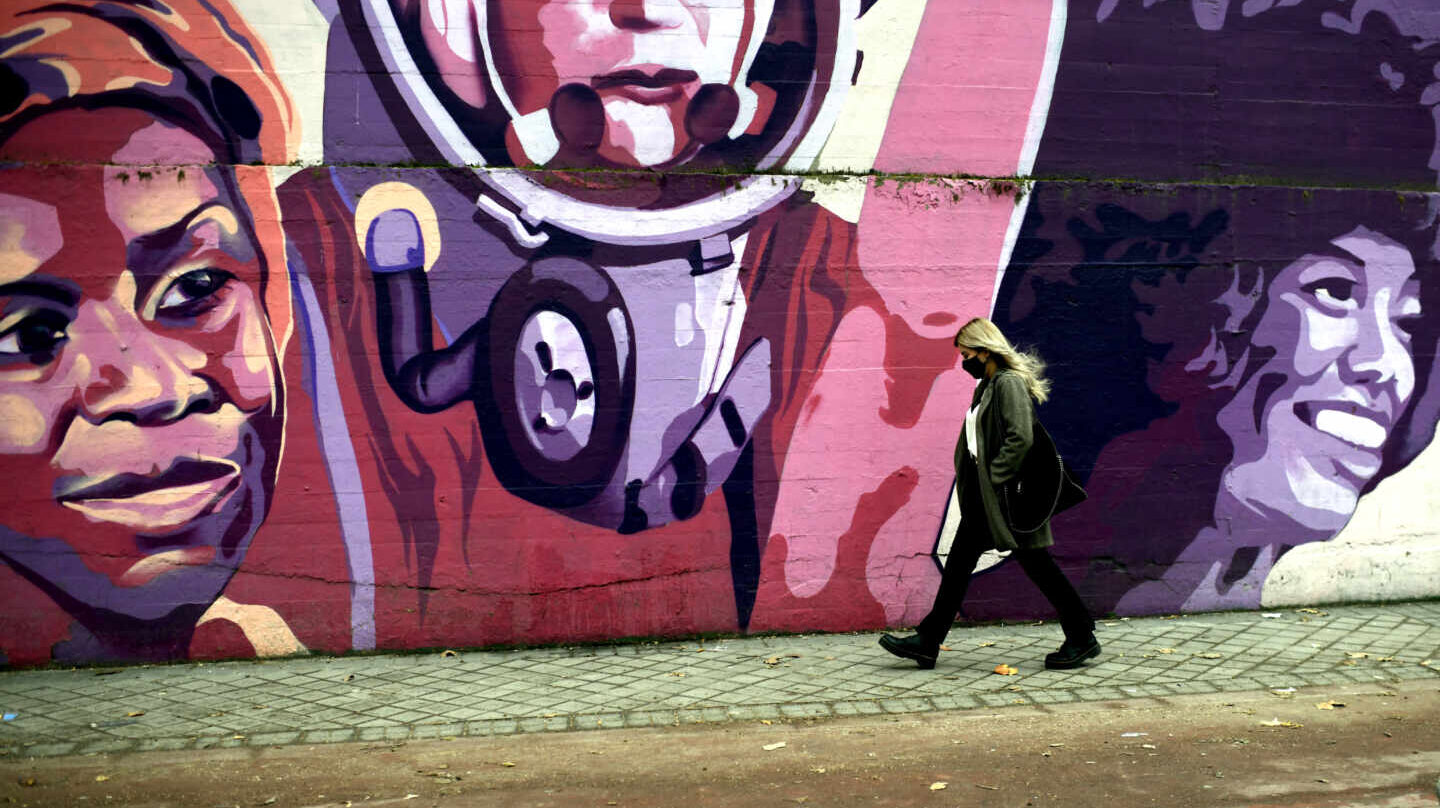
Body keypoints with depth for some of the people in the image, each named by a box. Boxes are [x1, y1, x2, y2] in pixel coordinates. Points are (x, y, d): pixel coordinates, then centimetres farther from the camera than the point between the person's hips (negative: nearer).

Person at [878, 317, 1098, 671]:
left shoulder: (1010, 383, -14)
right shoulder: (987, 385, 15)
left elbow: (1021, 437, -23)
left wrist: (995, 479, -19)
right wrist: (971, 485, 12)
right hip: (984, 501, 10)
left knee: (1036, 564, -1)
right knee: (958, 562, 9)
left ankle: (1082, 638, 12)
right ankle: (927, 641, 13)